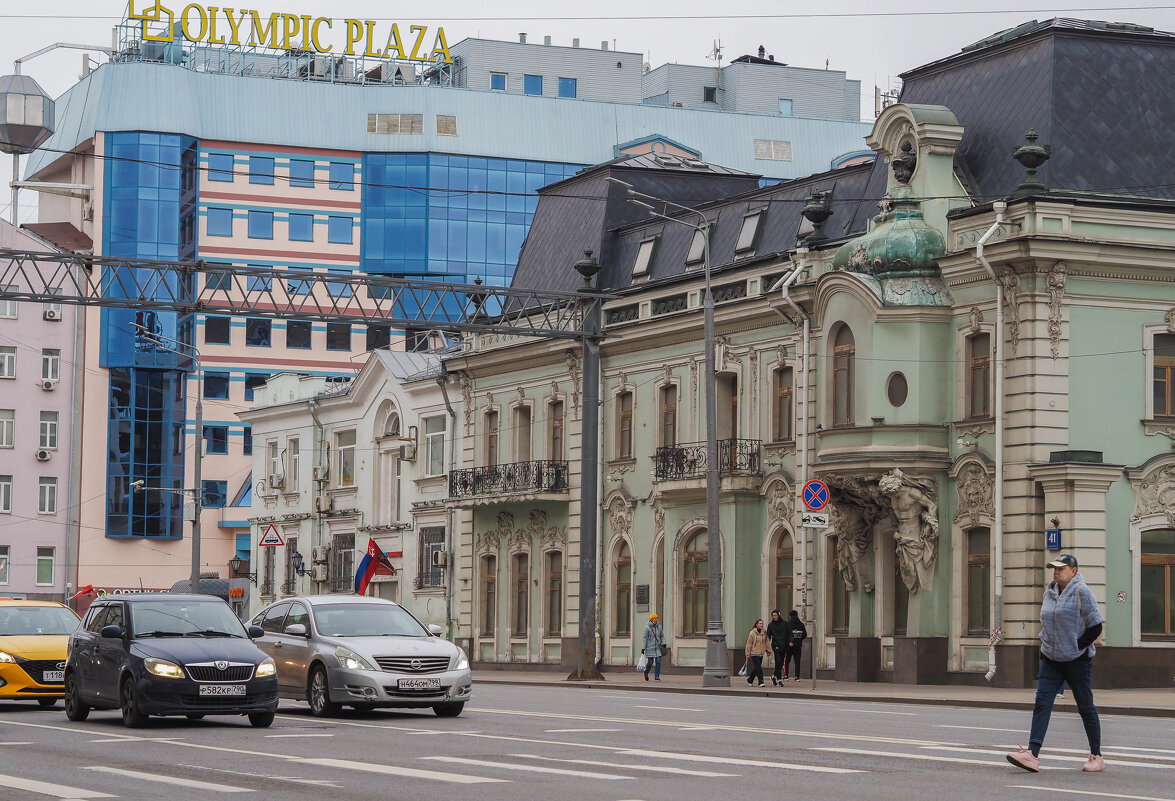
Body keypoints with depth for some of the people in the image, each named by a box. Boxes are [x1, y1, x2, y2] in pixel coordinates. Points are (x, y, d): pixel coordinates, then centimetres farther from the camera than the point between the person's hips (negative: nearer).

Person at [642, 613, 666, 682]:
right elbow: (645, 638, -5)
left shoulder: (659, 627, 6)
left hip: (658, 648, 3)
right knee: (650, 663, 2)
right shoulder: (647, 627, -6)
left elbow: (662, 636, 15)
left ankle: (656, 676, -4)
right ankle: (646, 672, 32)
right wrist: (643, 648, -7)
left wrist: (663, 643, -1)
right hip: (650, 648, -3)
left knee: (658, 662, -8)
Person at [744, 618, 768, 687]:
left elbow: (766, 642, 13)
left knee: (757, 668, 12)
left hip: (761, 653, 6)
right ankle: (760, 682, -12)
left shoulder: (764, 633, 5)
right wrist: (748, 654, -6)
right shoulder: (752, 633, -9)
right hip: (754, 653, -6)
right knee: (758, 667, -13)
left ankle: (750, 680, 29)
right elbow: (749, 644, -6)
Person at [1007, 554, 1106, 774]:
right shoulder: (1049, 593, 12)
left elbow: (1095, 626, -10)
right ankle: (1032, 754, -16)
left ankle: (1096, 756, 15)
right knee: (1042, 702, -8)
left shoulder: (1081, 592, -8)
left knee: (1086, 706, 3)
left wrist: (1076, 648, -12)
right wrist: (1044, 648, 12)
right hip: (1051, 660, 6)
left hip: (1077, 660, -6)